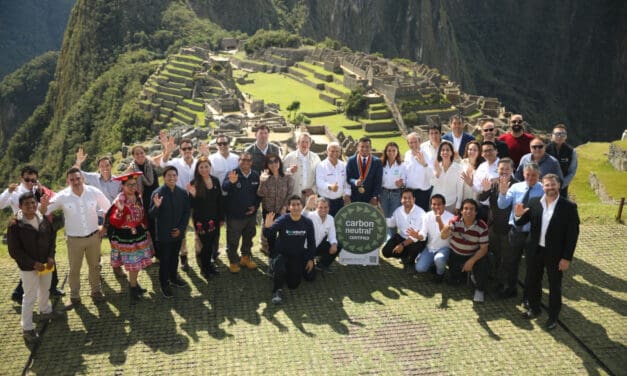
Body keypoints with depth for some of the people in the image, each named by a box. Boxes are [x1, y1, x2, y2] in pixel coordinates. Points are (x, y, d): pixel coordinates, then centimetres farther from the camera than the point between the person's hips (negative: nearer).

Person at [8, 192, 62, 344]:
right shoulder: (15, 225, -20)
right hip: (28, 267, -5)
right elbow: (14, 250, -16)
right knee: (30, 297, 3)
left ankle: (45, 311, 51)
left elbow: (52, 238, 5)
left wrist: (51, 256, -8)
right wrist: (33, 263, -20)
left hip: (46, 263, 5)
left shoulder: (43, 219, -6)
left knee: (45, 290, 25)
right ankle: (27, 328, 16)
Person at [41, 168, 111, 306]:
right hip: (74, 239, -1)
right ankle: (74, 294, 34)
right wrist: (43, 205, -36)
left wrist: (104, 226, 0)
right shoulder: (62, 196, -16)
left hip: (93, 236, 1)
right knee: (74, 269, 14)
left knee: (94, 266, 18)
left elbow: (108, 208, 2)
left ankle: (96, 291, 38)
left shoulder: (94, 192, -14)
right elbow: (44, 212, -13)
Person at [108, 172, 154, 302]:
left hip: (139, 234, 7)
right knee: (133, 264, 0)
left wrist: (146, 228, 15)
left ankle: (133, 283, 37)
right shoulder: (119, 201, -21)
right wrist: (120, 210, -41)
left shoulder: (138, 197, 0)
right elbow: (114, 222, -25)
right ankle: (133, 289, 16)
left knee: (138, 263, 17)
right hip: (127, 237, -6)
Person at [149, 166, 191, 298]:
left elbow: (187, 212, 3)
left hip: (178, 232, 4)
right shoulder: (157, 193, -15)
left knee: (174, 257, 21)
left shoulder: (182, 192, -4)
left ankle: (173, 277, 42)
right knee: (164, 259, 7)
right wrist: (156, 206, -36)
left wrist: (181, 229, -5)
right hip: (163, 234, -4)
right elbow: (152, 216, -15)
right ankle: (164, 284, 23)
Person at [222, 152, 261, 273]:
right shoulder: (232, 174, -14)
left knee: (248, 238, 20)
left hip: (251, 214, 4)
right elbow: (224, 188, -32)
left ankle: (246, 257, 39)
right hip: (234, 215, -4)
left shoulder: (256, 176, -1)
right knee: (233, 240, 6)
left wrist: (255, 206, -4)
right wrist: (231, 182, -54)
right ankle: (233, 261, 24)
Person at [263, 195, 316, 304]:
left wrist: (311, 259, 4)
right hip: (281, 253, -3)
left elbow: (311, 242, 3)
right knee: (279, 270, -34)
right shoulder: (282, 220, -20)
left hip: (297, 256, 3)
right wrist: (267, 227, -53)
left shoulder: (307, 222, -10)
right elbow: (268, 235, -31)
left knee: (293, 284, 5)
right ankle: (277, 291, -7)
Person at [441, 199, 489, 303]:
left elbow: (484, 248, -17)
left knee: (482, 263, -33)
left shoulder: (482, 227, -20)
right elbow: (443, 236, -31)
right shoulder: (455, 221, -19)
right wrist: (445, 231, -57)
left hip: (474, 255, -2)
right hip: (456, 255, 2)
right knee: (454, 282, 2)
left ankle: (480, 289, -5)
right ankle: (465, 271, 36)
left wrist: (471, 261, -29)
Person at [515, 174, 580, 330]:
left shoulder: (569, 206, -12)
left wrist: (567, 258, -14)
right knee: (532, 282, 17)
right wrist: (519, 215, -21)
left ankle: (553, 317, 29)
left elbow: (573, 234, -11)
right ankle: (534, 309, 39)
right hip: (535, 250, 3)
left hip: (555, 253, -3)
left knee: (554, 286, 11)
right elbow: (521, 223, 4)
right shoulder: (534, 202, -4)